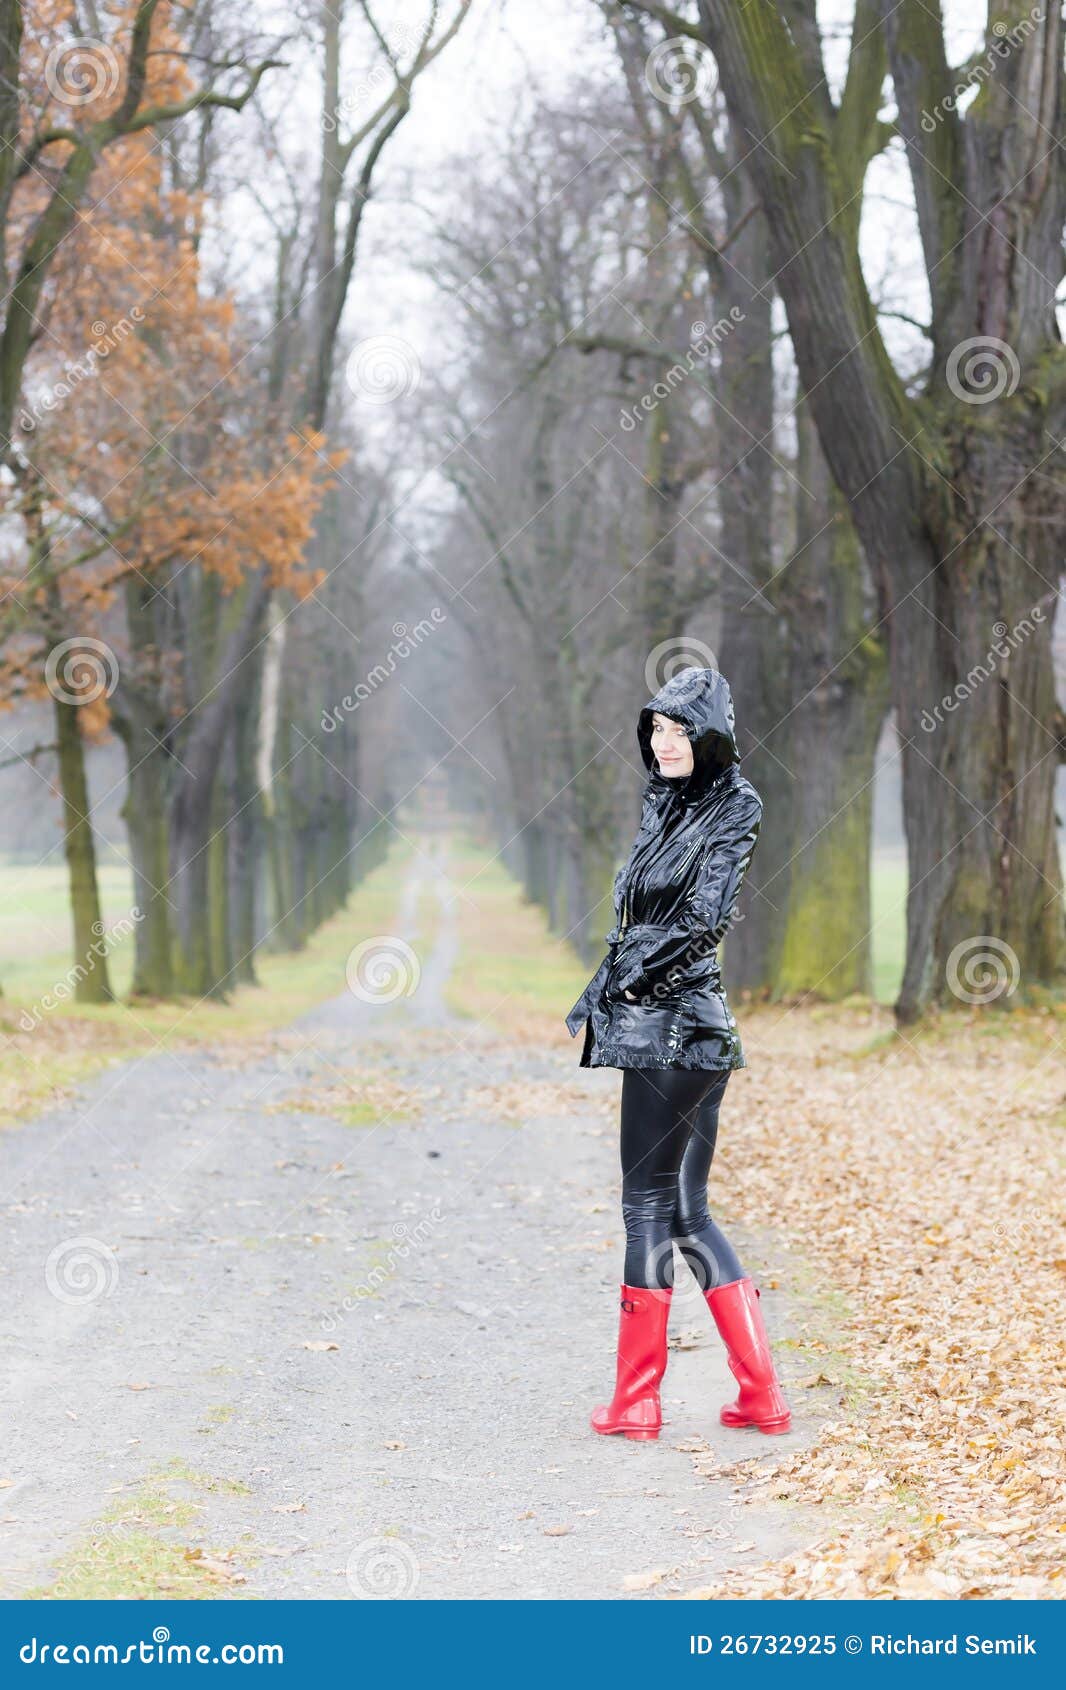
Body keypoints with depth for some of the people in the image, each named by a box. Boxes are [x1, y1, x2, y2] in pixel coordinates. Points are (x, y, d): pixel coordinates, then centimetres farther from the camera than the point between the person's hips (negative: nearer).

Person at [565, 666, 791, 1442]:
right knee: (685, 1211, 8)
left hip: (675, 1022, -8)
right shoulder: (663, 804, 15)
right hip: (663, 1027, 8)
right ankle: (763, 1395, 9)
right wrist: (601, 998, 12)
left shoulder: (735, 808, -7)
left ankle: (636, 1399, 3)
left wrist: (622, 984, -11)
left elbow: (704, 919, -15)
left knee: (650, 1200, -3)